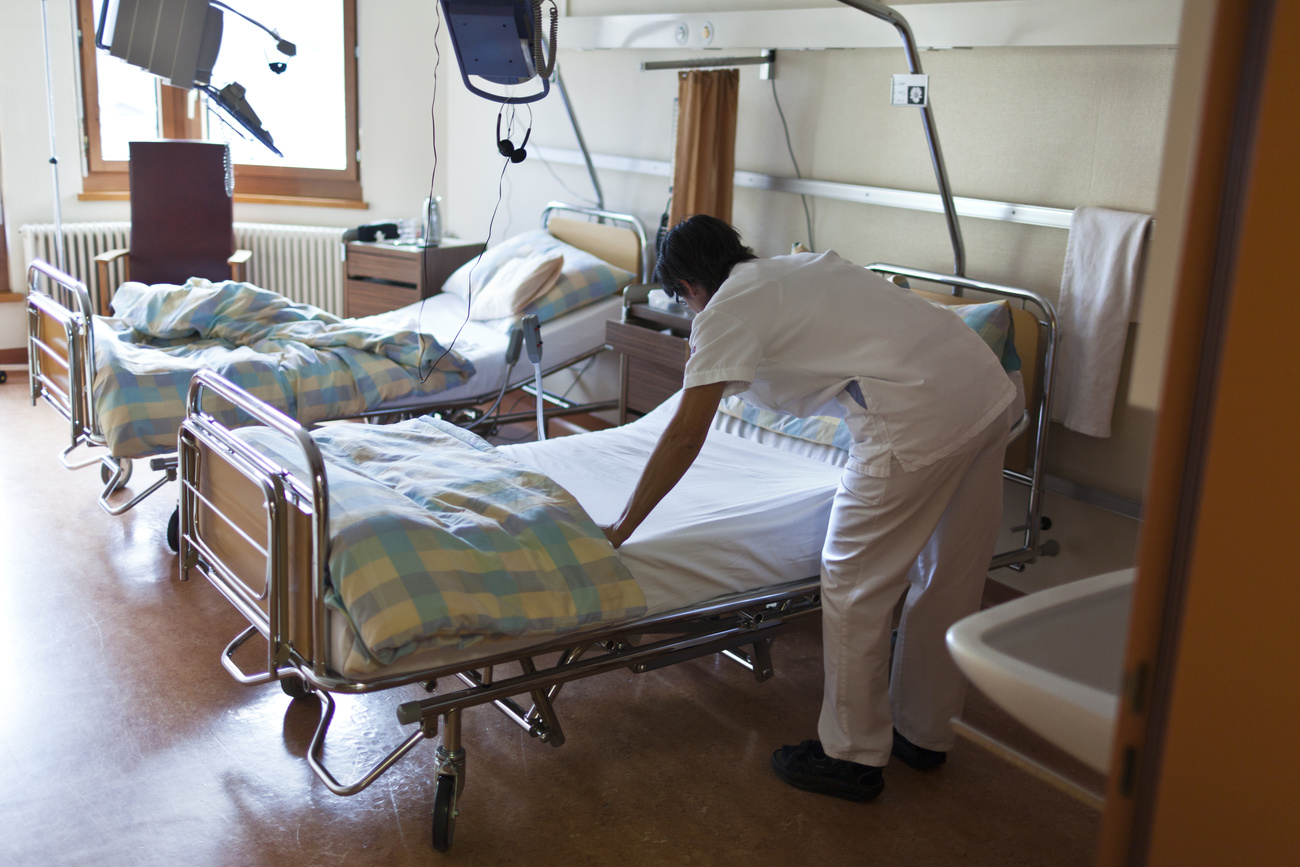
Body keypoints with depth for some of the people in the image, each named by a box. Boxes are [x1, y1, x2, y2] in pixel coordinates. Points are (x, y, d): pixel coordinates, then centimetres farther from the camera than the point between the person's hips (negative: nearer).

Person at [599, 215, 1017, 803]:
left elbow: (686, 435, -2)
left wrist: (620, 529, 5)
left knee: (854, 586, 6)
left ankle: (853, 758, 20)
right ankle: (923, 736, 37)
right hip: (991, 387, 9)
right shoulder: (802, 265, 25)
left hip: (922, 418, -9)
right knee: (949, 580, 19)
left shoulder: (726, 312, 1)